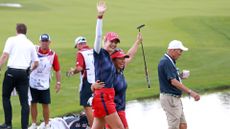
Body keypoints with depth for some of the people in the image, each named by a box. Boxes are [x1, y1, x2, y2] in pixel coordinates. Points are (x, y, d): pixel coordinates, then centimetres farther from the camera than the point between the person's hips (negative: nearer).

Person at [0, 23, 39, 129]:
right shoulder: (30, 44, 13)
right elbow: (36, 63, 12)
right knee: (24, 101, 5)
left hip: (11, 72, -3)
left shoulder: (11, 40, 2)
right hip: (24, 73, 3)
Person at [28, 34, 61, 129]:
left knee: (45, 104, 3)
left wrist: (58, 83, -4)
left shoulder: (53, 55, -5)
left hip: (44, 84, 0)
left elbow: (57, 70, 0)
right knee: (33, 103, 7)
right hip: (32, 83, 1)